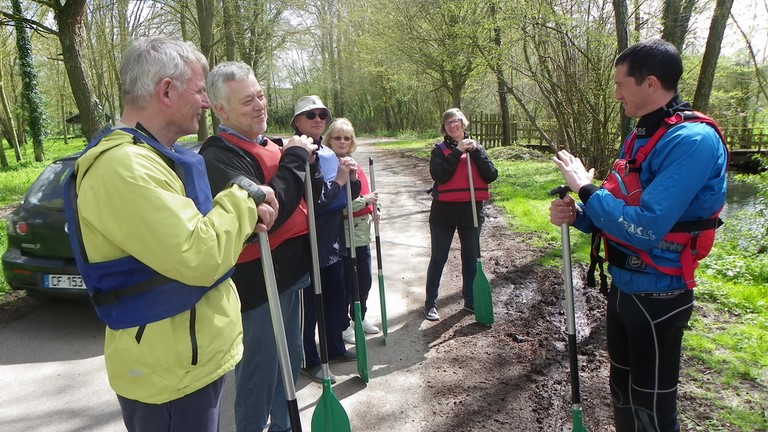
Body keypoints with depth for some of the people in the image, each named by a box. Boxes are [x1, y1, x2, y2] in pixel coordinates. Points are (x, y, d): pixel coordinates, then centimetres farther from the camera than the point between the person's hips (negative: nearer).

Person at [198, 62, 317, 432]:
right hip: (258, 284, -10)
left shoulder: (267, 145, 11)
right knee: (259, 374, 4)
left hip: (288, 275, 10)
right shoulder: (219, 158, -20)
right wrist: (295, 159, -22)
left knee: (289, 361, 24)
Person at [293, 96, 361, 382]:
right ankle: (309, 361, 21)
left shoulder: (330, 154, 10)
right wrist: (338, 180, -18)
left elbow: (349, 197, 15)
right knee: (309, 304, 5)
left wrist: (352, 179, -4)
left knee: (335, 297, 19)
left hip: (333, 241, 8)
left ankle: (335, 348, 38)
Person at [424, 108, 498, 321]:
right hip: (444, 211, -3)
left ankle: (470, 300, 28)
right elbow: (439, 175, -19)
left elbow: (491, 175, -6)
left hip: (471, 211, 3)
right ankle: (430, 303, 14)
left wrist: (475, 151, -15)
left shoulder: (476, 148, 7)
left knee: (471, 258, 13)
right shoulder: (440, 150, -1)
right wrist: (457, 151, -18)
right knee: (438, 258, 4)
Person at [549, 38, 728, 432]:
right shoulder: (638, 138, 6)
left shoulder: (693, 141, -22)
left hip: (658, 296, -8)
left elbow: (644, 227, -31)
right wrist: (575, 215, -7)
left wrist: (584, 187, -20)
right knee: (622, 390, 24)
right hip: (622, 286, 9)